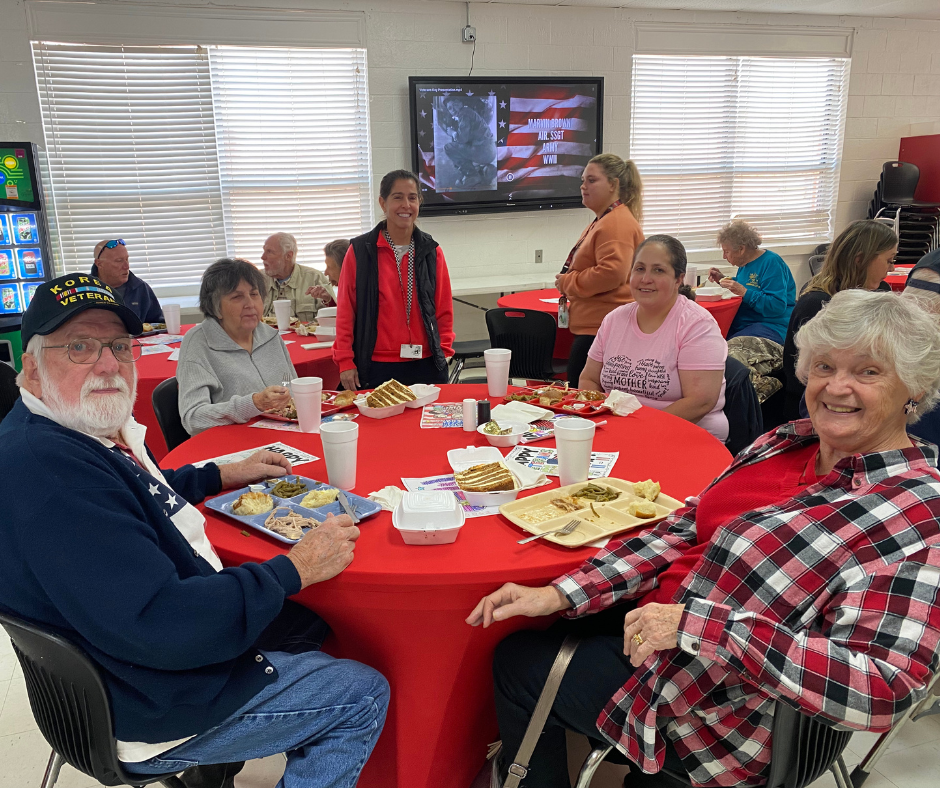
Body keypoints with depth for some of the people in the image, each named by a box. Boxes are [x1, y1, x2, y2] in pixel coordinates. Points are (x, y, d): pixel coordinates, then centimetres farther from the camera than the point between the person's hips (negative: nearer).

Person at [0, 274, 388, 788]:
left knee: (311, 623, 25)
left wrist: (223, 474, 13)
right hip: (150, 712, -10)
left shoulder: (92, 429, 0)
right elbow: (156, 627, -36)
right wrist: (294, 569, -26)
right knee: (364, 696, -2)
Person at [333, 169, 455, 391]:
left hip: (426, 365, 2)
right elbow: (345, 311, 1)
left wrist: (443, 352, 1)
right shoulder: (359, 251, 0)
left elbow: (444, 310, 11)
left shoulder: (432, 252, 7)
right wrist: (345, 362, -3)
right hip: (376, 368, -2)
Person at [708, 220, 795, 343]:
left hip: (771, 327, -8)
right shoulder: (745, 263, 15)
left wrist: (745, 292, -24)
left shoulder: (772, 263, -11)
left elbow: (778, 306, -20)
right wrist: (723, 280, 14)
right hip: (739, 324, 8)